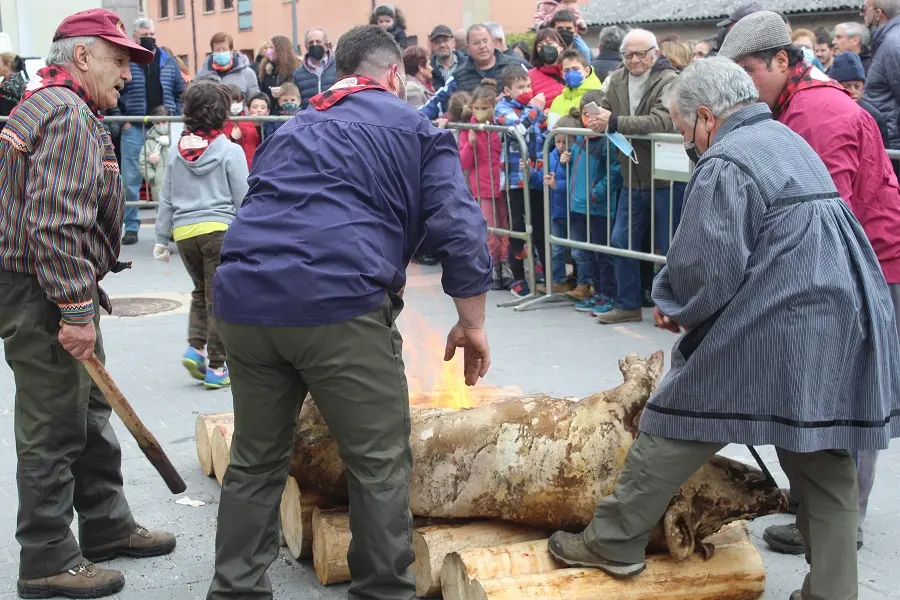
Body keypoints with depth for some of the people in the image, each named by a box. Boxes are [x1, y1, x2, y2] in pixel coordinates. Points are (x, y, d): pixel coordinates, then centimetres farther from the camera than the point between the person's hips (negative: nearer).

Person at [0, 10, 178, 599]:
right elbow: (55, 225, -27)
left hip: (56, 292, 11)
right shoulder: (68, 116, -18)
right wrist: (75, 311, -25)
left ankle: (107, 525, 32)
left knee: (91, 412, 19)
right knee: (53, 429, -2)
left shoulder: (49, 105, 18)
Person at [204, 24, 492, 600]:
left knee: (255, 460, 17)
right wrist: (472, 323, 9)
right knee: (381, 464, 6)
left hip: (243, 302, 6)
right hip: (340, 306, -6)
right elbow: (459, 228, 1)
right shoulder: (415, 129, 11)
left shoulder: (291, 129, 28)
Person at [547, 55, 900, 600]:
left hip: (775, 327, -8)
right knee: (824, 459, 13)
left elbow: (708, 268, -16)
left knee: (677, 425, 5)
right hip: (842, 326, 9)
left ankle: (615, 543, 17)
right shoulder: (787, 140, 18)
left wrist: (677, 309, 6)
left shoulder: (725, 163, -11)